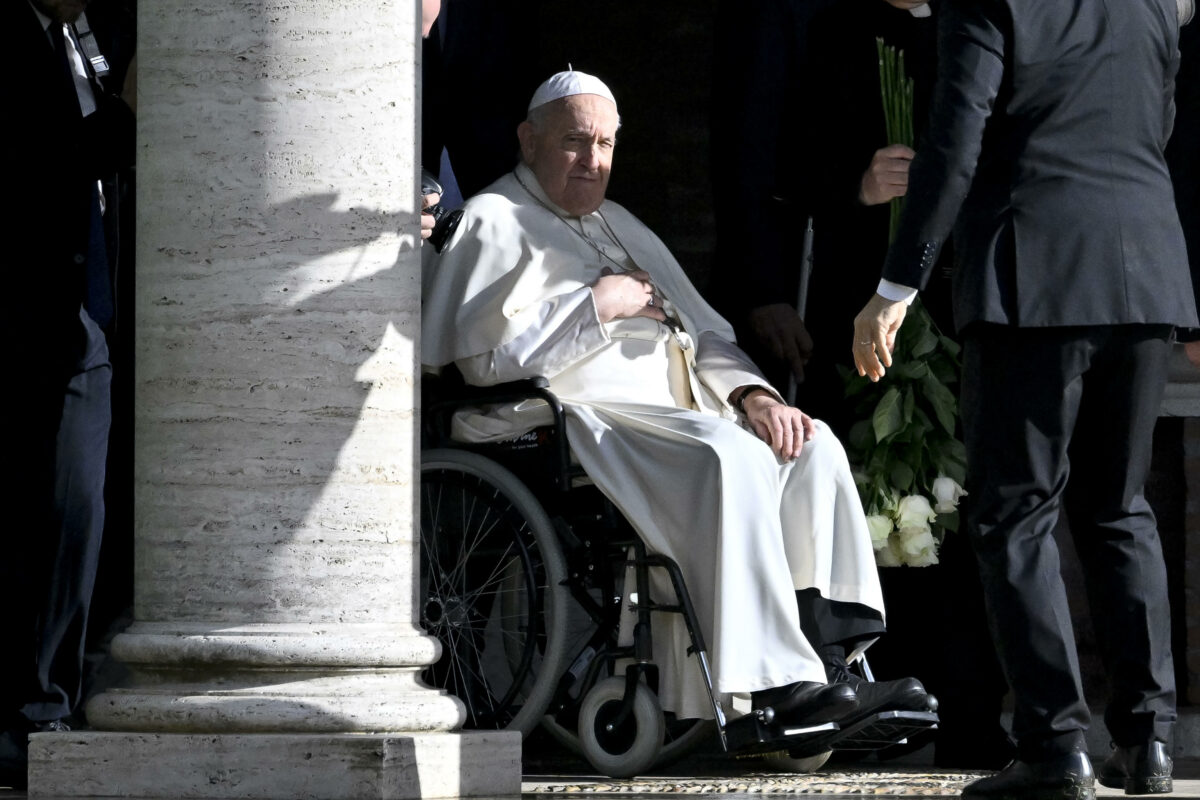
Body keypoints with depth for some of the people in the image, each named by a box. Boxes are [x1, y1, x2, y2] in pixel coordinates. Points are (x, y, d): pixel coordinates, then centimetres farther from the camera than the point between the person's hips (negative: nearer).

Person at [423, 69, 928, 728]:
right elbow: (488, 358, -11)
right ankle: (776, 681, -38)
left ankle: (828, 659, -25)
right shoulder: (495, 223, 5)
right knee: (729, 456, -33)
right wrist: (598, 307, -7)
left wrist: (751, 393, 4)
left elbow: (704, 334, 25)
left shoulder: (619, 227, 30)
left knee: (811, 446, -15)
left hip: (674, 411, 8)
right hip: (580, 418, -8)